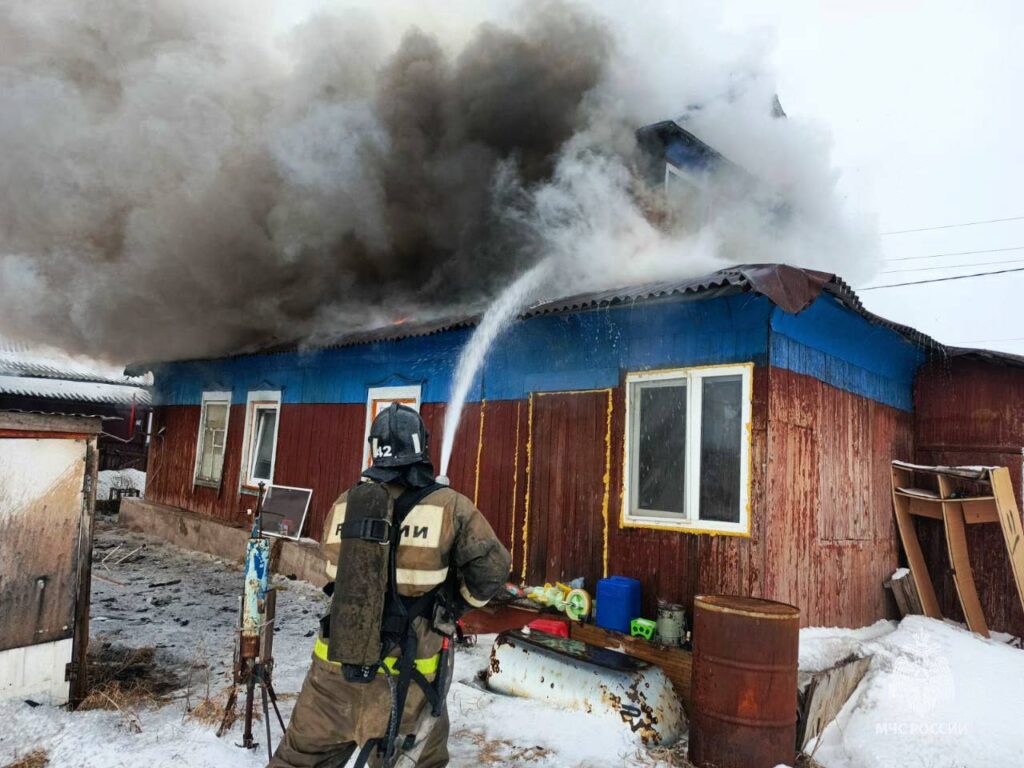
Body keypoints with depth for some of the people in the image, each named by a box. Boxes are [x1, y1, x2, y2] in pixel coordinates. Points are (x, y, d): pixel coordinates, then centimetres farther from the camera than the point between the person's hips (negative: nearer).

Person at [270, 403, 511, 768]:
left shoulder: (344, 504, -3)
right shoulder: (450, 507, -14)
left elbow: (335, 569, 10)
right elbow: (492, 569, -12)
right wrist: (458, 601, 6)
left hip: (334, 668, 3)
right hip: (406, 680, -3)